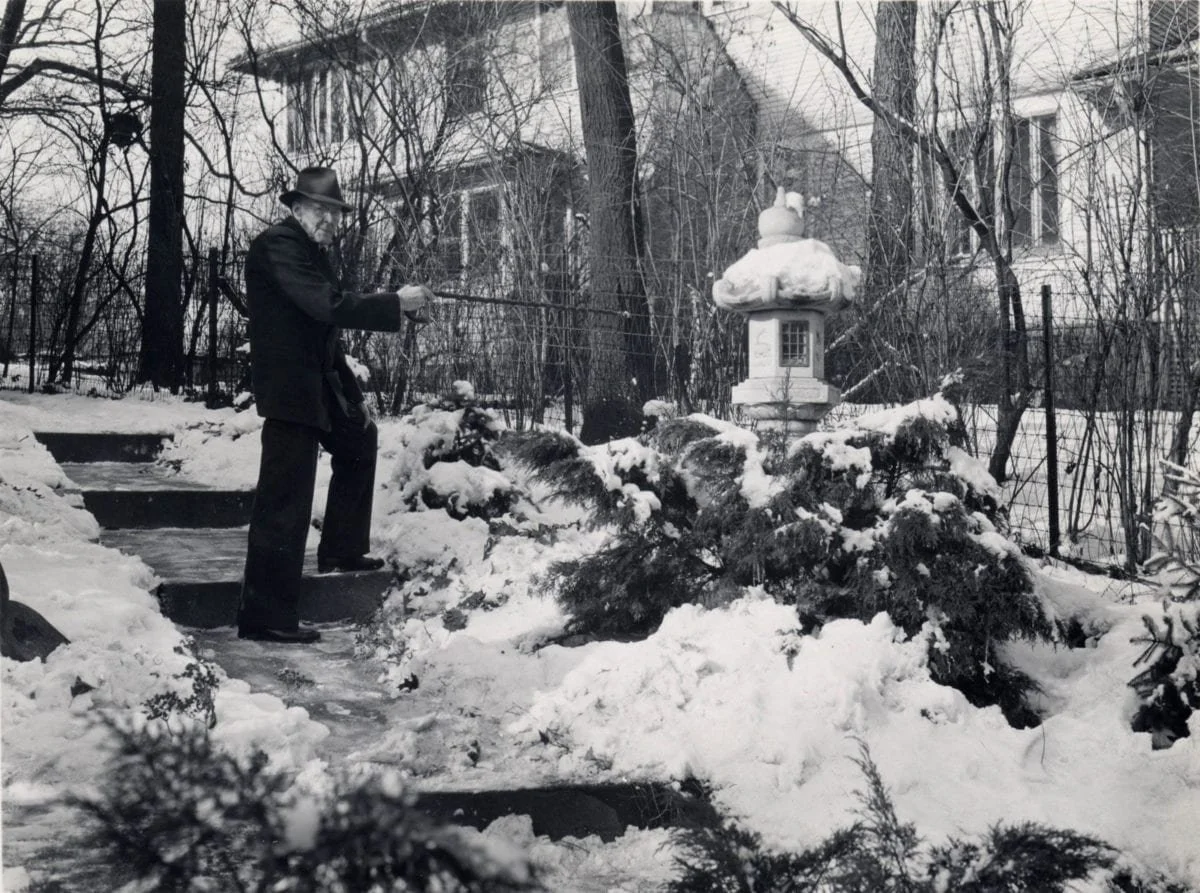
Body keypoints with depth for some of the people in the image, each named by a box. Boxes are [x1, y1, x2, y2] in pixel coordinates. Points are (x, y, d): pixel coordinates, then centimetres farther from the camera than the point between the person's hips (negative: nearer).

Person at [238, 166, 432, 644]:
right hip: (289, 388, -10)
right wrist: (395, 303, -21)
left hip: (319, 385, 10)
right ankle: (265, 617, -8)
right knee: (283, 502, -10)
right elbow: (327, 305, -25)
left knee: (359, 439, 29)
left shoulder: (314, 251, 16)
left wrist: (353, 397, 16)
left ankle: (341, 550, 39)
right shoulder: (278, 244, -14)